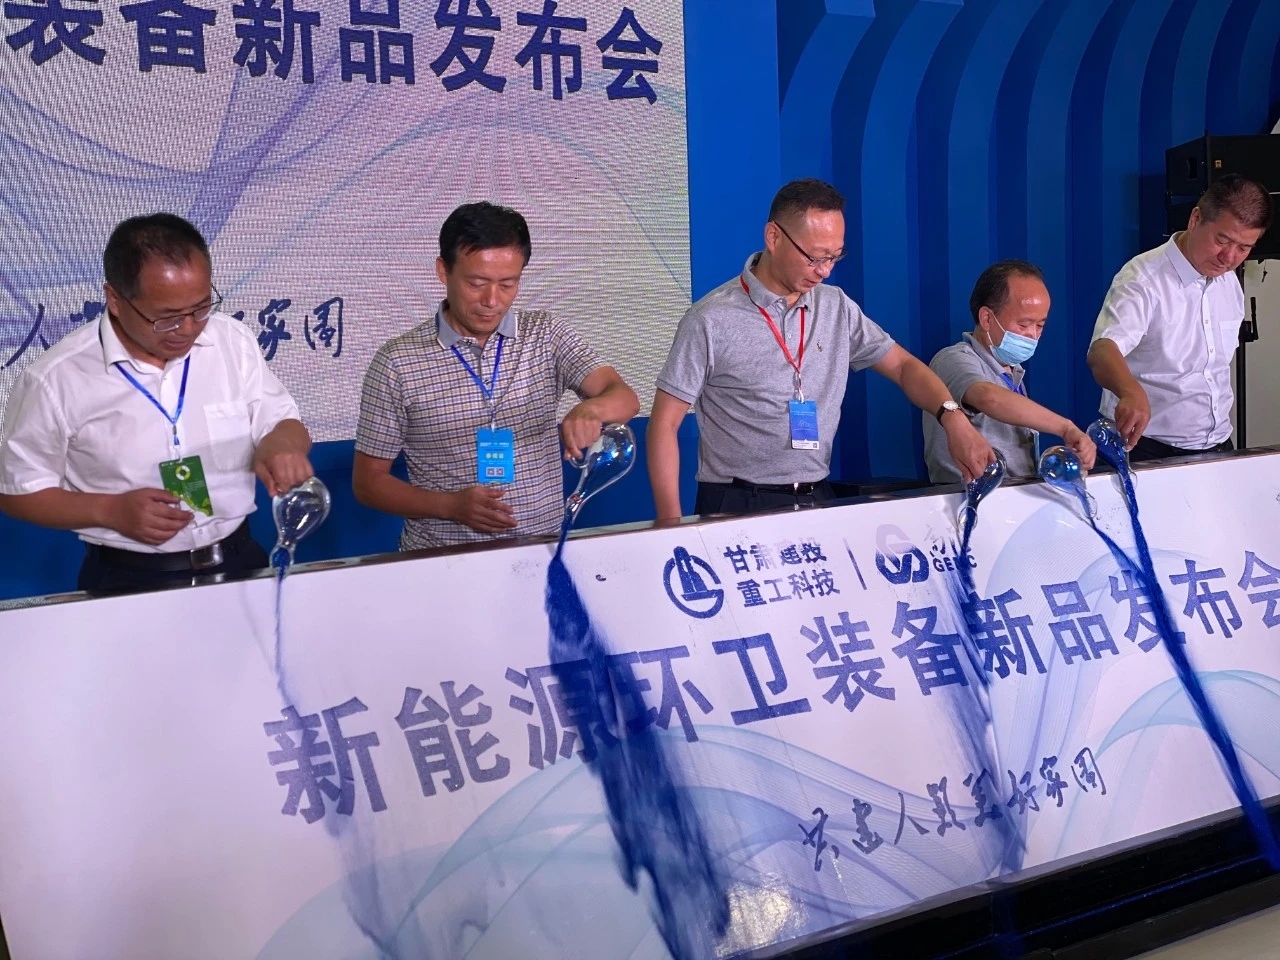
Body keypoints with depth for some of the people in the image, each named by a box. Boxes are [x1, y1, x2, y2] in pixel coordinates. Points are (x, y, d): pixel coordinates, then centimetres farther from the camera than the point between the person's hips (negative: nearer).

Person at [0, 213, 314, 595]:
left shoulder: (233, 340, -1)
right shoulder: (56, 379, -10)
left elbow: (283, 423, 8)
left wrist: (280, 444, -16)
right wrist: (111, 510, -14)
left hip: (237, 563, 1)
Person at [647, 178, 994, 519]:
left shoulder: (837, 308, 6)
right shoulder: (711, 320, -9)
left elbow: (902, 365, 12)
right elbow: (664, 424, -7)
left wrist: (952, 417, -9)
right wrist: (672, 527, -14)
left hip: (817, 500, 5)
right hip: (736, 507, -5)